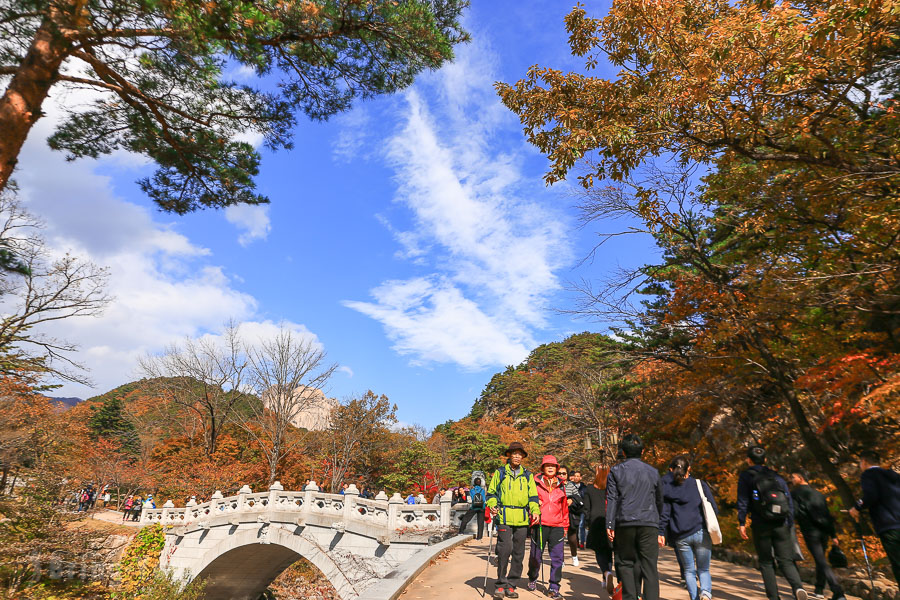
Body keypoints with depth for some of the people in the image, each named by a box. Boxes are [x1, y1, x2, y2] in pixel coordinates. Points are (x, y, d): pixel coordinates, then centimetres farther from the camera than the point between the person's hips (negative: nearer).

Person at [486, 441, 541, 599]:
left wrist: (535, 510, -1)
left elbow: (533, 496, 15)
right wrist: (492, 505, -8)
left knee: (518, 552, 7)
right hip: (504, 517, -3)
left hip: (522, 519, 3)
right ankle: (501, 583, 3)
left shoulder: (527, 475, 14)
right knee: (505, 549, -13)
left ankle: (510, 584, 21)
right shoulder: (500, 473, 7)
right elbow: (491, 493, 10)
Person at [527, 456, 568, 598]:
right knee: (536, 556, 8)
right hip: (539, 524, -2)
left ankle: (553, 588, 8)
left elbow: (564, 506, 18)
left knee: (558, 557, -4)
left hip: (557, 526, 2)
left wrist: (565, 525, 18)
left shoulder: (561, 484, 12)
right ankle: (532, 579, 34)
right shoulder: (536, 482, 2)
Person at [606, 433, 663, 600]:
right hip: (649, 524, 1)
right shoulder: (653, 472, 11)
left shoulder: (616, 471, 4)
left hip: (625, 524, -1)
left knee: (625, 563, 11)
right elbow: (659, 500, 21)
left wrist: (610, 525, -4)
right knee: (650, 567, 3)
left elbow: (611, 499, -3)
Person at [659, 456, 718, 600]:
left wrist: (661, 533, 3)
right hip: (701, 533, 0)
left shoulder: (667, 488, 4)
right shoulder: (699, 484, 2)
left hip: (681, 537, 0)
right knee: (704, 570, 12)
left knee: (689, 571, 16)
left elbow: (664, 513, 0)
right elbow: (714, 508, 1)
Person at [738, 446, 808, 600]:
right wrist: (789, 525, 15)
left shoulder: (746, 476, 2)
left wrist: (742, 523, 0)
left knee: (766, 563, 9)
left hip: (761, 525, -3)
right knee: (786, 561, 5)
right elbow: (790, 503, 11)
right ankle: (798, 587, -20)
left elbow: (743, 501, -4)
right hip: (781, 525, 3)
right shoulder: (777, 477, 14)